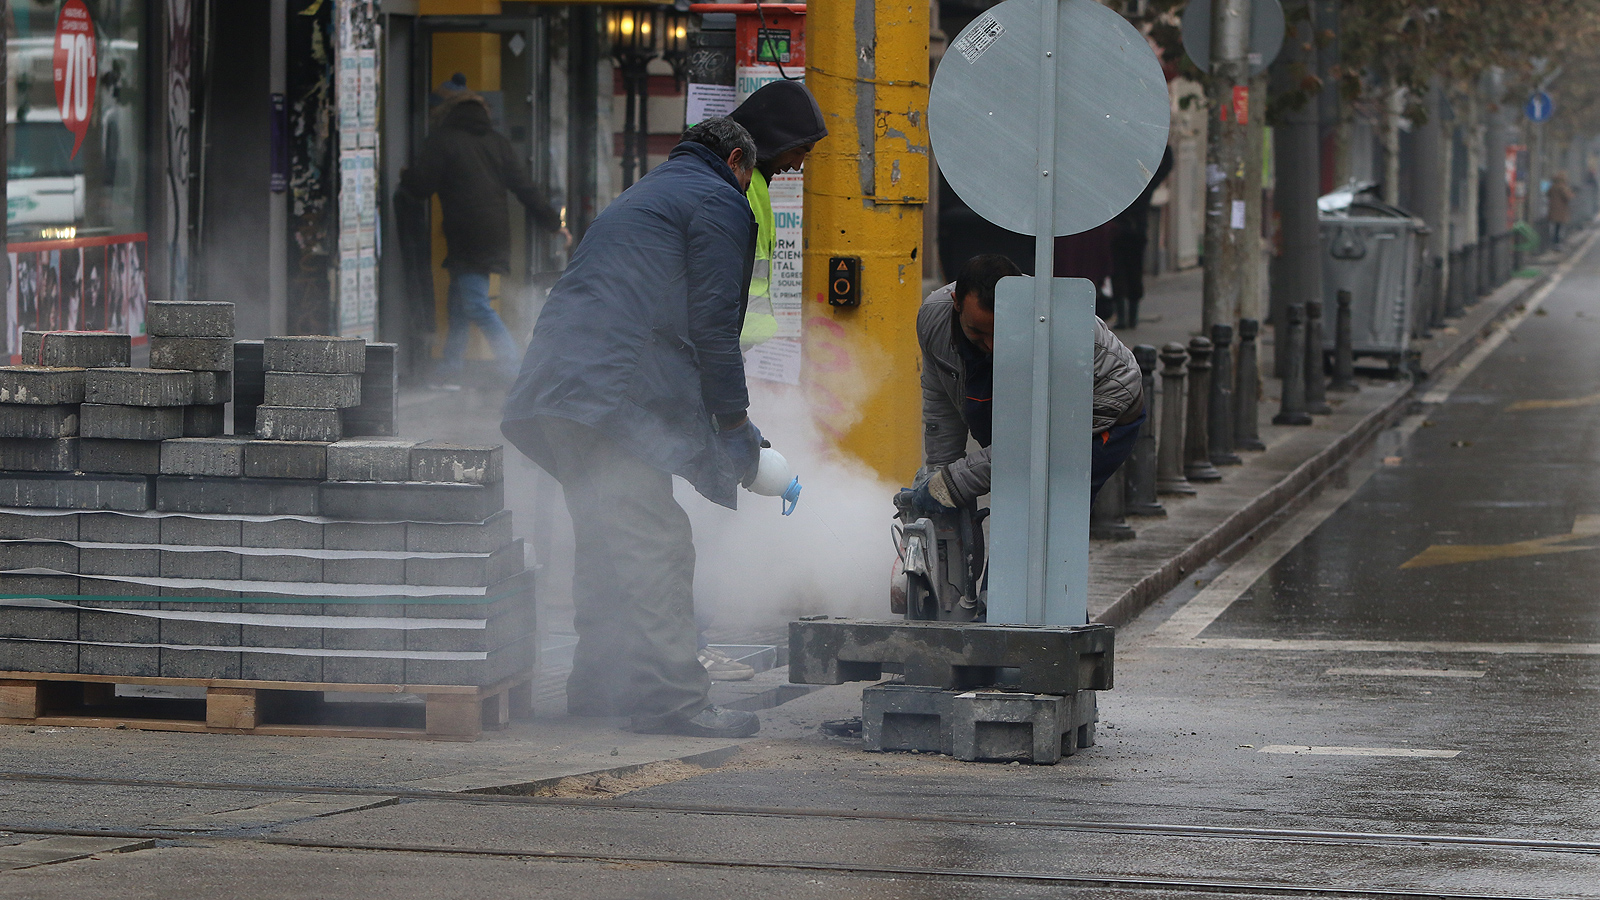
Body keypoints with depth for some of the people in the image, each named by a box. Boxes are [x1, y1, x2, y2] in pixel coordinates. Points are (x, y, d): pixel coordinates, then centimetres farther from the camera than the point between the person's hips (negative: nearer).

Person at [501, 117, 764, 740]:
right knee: (654, 545, -11)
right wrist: (733, 421, 0)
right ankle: (669, 699, -16)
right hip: (618, 395, -9)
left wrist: (722, 418, 32)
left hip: (555, 383, 9)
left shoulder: (640, 199, 33)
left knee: (608, 538, 17)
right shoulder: (720, 203, 5)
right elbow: (712, 322, -6)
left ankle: (597, 685, 20)